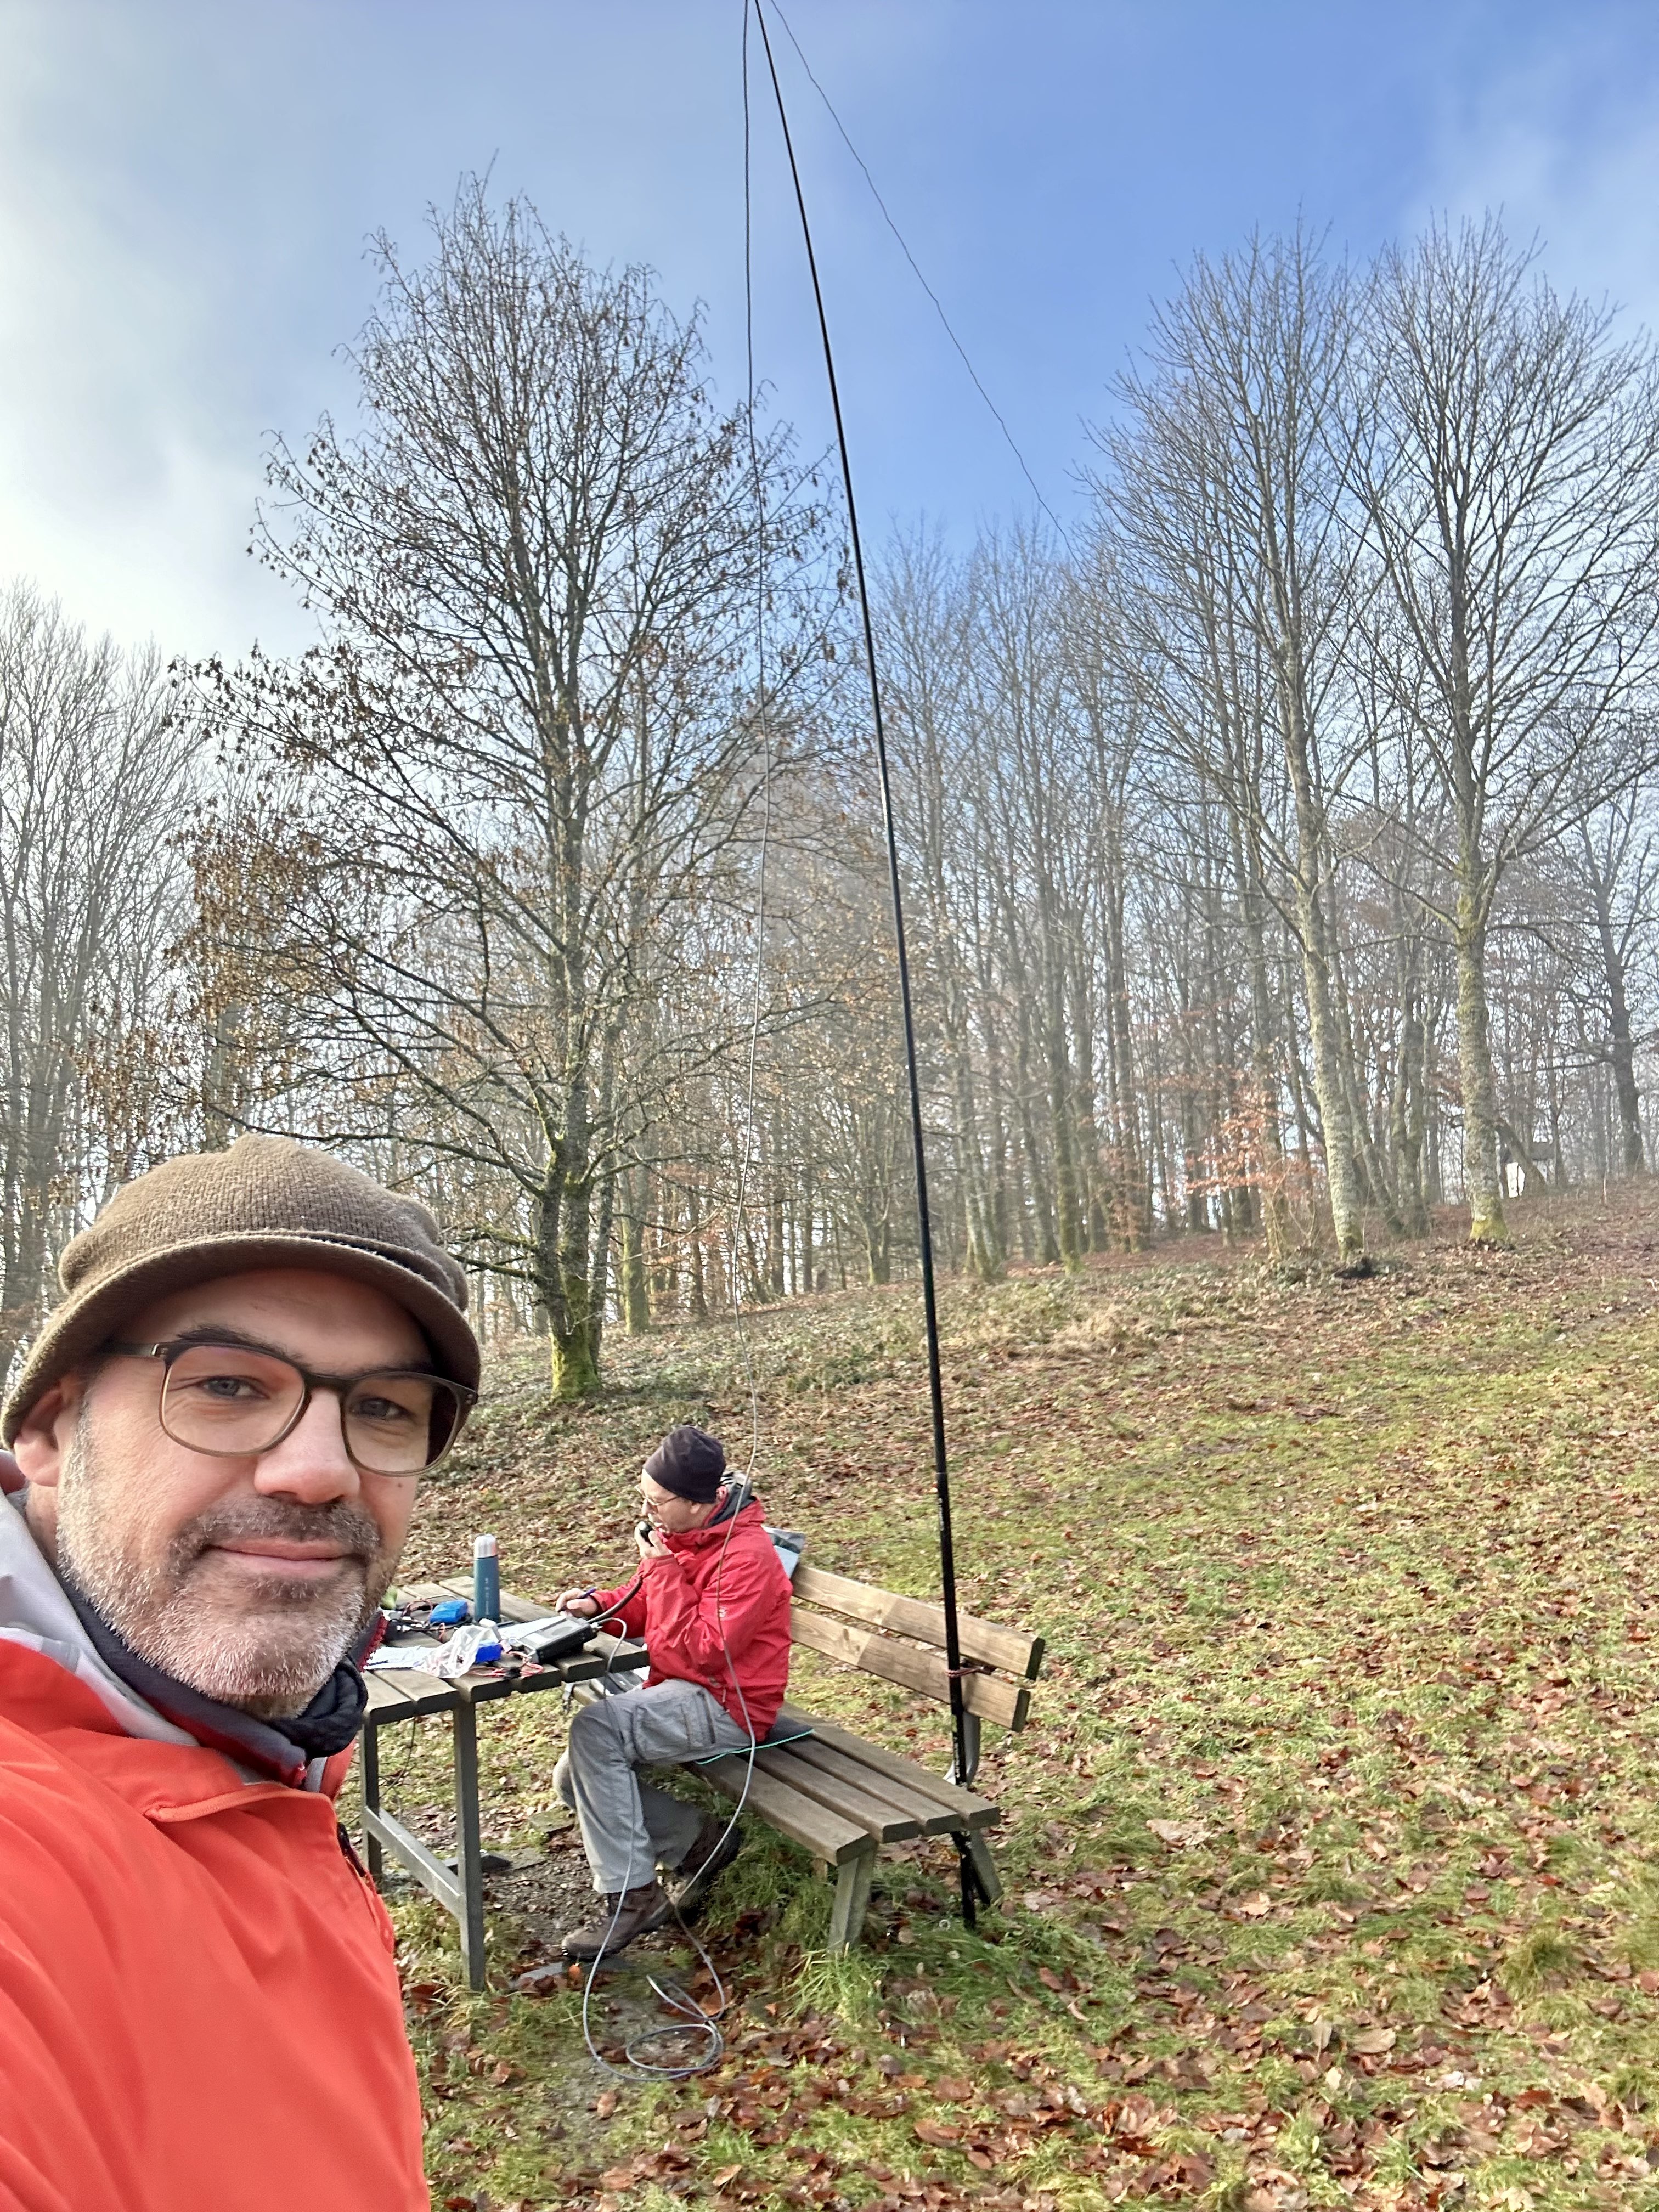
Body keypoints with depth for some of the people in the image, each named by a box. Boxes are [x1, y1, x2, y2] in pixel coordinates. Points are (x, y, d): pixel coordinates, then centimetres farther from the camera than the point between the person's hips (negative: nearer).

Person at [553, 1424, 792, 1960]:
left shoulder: (746, 1555, -23)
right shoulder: (675, 1533, 3)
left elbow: (701, 1653, -27)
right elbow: (646, 1603, 18)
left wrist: (664, 1568, -25)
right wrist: (599, 1605, -4)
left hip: (726, 1705, -10)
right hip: (676, 1690, 10)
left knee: (594, 1730, -26)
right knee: (575, 1779, 3)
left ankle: (631, 1895, -16)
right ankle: (699, 1841, 10)